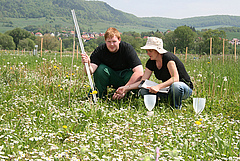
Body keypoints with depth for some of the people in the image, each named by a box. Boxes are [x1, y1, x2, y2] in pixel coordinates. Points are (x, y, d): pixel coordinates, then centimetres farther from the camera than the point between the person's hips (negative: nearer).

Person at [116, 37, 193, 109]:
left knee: (175, 86, -43)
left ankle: (176, 108, -15)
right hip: (168, 88, 6)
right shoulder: (151, 62, 0)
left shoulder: (168, 57, -21)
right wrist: (126, 88, -14)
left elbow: (175, 78, -31)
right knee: (144, 91, -15)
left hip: (185, 87, -6)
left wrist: (158, 87, -42)